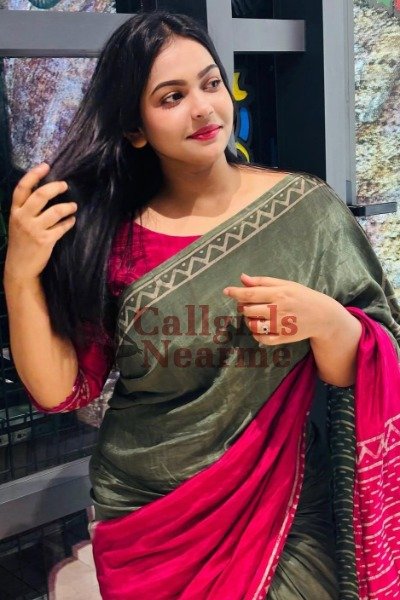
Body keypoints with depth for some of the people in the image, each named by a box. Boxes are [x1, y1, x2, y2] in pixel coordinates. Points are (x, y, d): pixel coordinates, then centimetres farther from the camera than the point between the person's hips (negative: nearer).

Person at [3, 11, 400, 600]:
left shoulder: (307, 209, -9)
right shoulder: (107, 233, -6)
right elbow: (60, 390, -6)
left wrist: (323, 320, -27)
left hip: (282, 520, -1)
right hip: (140, 524, 1)